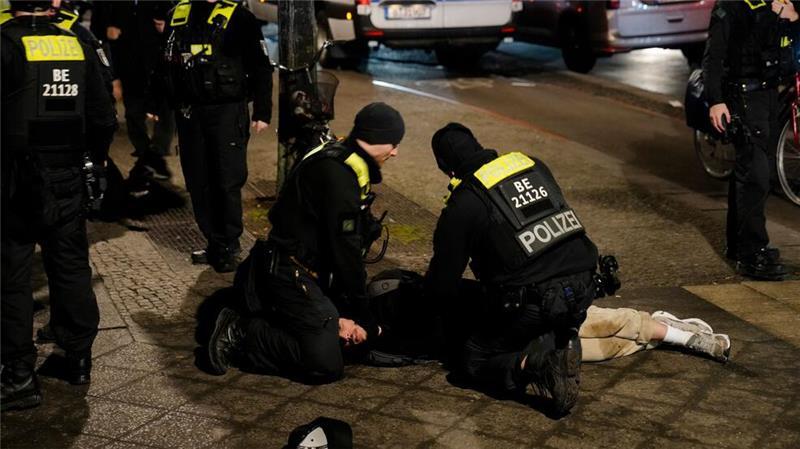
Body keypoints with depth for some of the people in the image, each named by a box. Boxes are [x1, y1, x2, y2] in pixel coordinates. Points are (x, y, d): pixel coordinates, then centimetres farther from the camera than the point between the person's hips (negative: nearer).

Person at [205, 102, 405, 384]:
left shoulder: (342, 164, 11)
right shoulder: (339, 174, -21)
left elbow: (350, 241, 11)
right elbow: (346, 248, -19)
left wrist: (344, 310, 8)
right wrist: (359, 315, -9)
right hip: (291, 273, -11)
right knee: (326, 365, -17)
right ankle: (240, 333, -5)